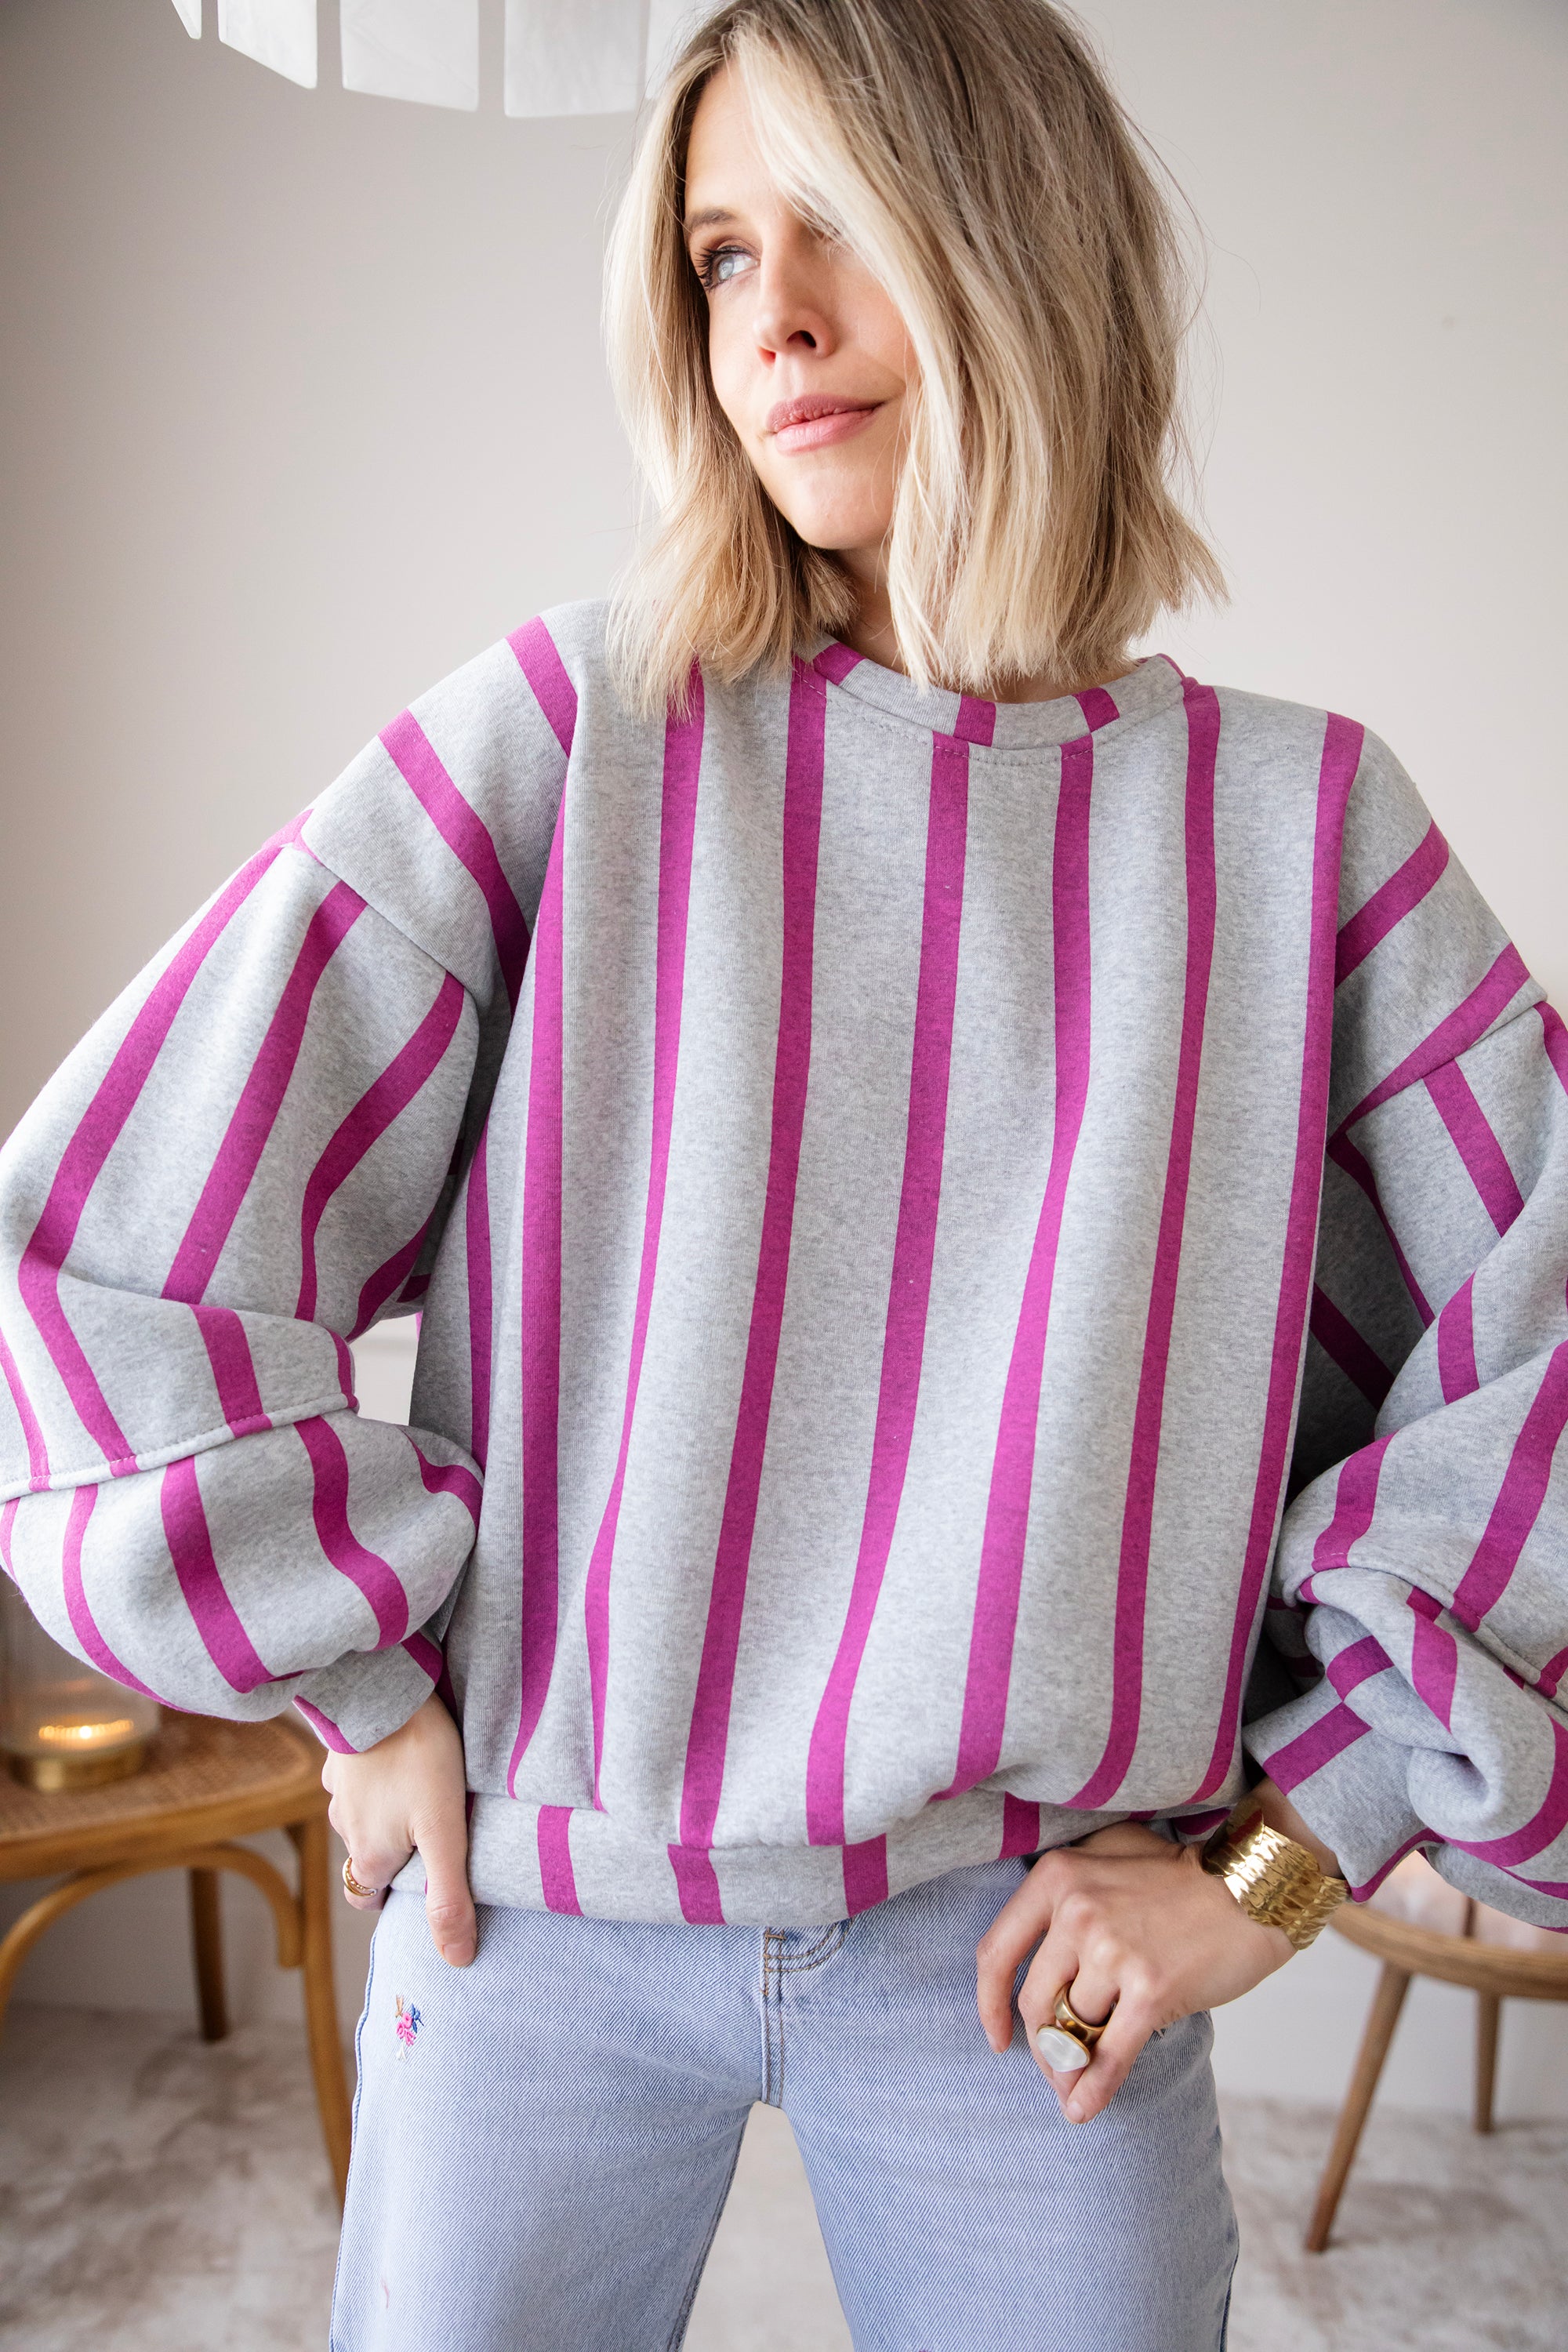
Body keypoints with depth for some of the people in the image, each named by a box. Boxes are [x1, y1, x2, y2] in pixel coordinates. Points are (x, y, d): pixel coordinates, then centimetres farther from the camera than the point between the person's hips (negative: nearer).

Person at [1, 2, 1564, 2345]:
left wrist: (1277, 1848, -6)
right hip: (537, 1909, 1)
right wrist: (365, 1696, -4)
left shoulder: (1295, 815, -4)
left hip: (1036, 1949, 1)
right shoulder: (570, 734, -7)